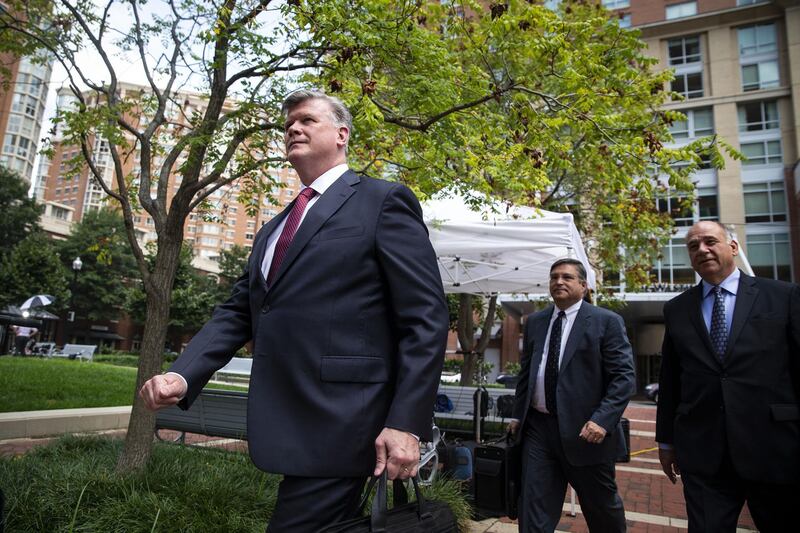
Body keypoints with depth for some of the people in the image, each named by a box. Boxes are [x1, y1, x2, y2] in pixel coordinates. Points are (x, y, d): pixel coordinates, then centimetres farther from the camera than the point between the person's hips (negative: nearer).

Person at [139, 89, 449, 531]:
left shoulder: (383, 201, -4)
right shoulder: (272, 230, 19)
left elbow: (426, 317, -10)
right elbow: (238, 311, 14)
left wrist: (407, 423, -16)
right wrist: (183, 375, -3)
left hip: (338, 426, -7)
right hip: (283, 428, 7)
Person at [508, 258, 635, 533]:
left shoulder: (607, 321, -5)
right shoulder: (535, 322, 10)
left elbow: (624, 376, -10)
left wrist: (602, 420, -20)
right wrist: (518, 414, 13)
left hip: (585, 431, -3)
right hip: (538, 427, 4)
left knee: (602, 507, 17)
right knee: (533, 510, 5)